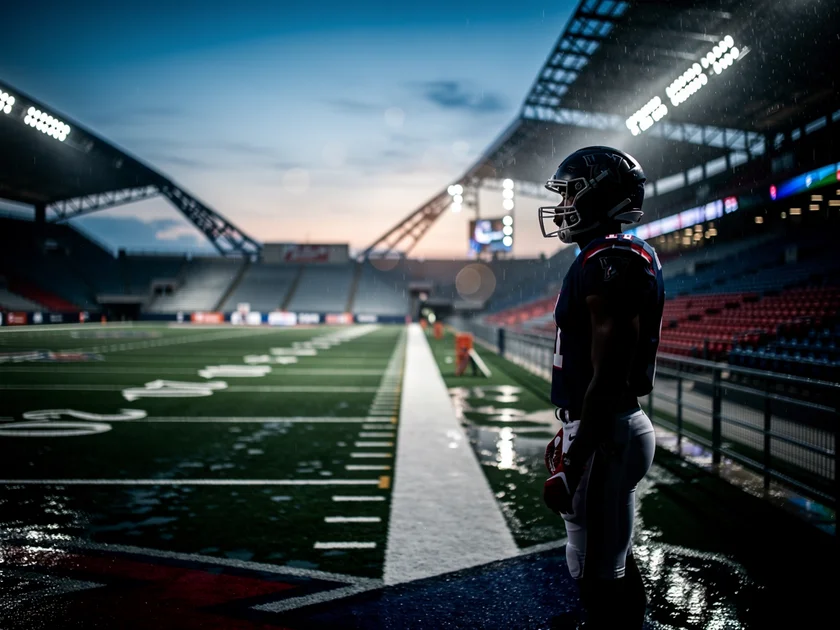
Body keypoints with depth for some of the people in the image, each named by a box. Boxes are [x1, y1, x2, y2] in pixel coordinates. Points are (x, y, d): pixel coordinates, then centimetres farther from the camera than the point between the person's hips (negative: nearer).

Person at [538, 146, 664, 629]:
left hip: (604, 433, -10)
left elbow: (607, 379, -24)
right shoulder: (626, 258, 13)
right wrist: (572, 434, 24)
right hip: (616, 426, 10)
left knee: (598, 574, 2)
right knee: (616, 562, 23)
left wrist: (572, 465, -21)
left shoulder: (610, 263, -20)